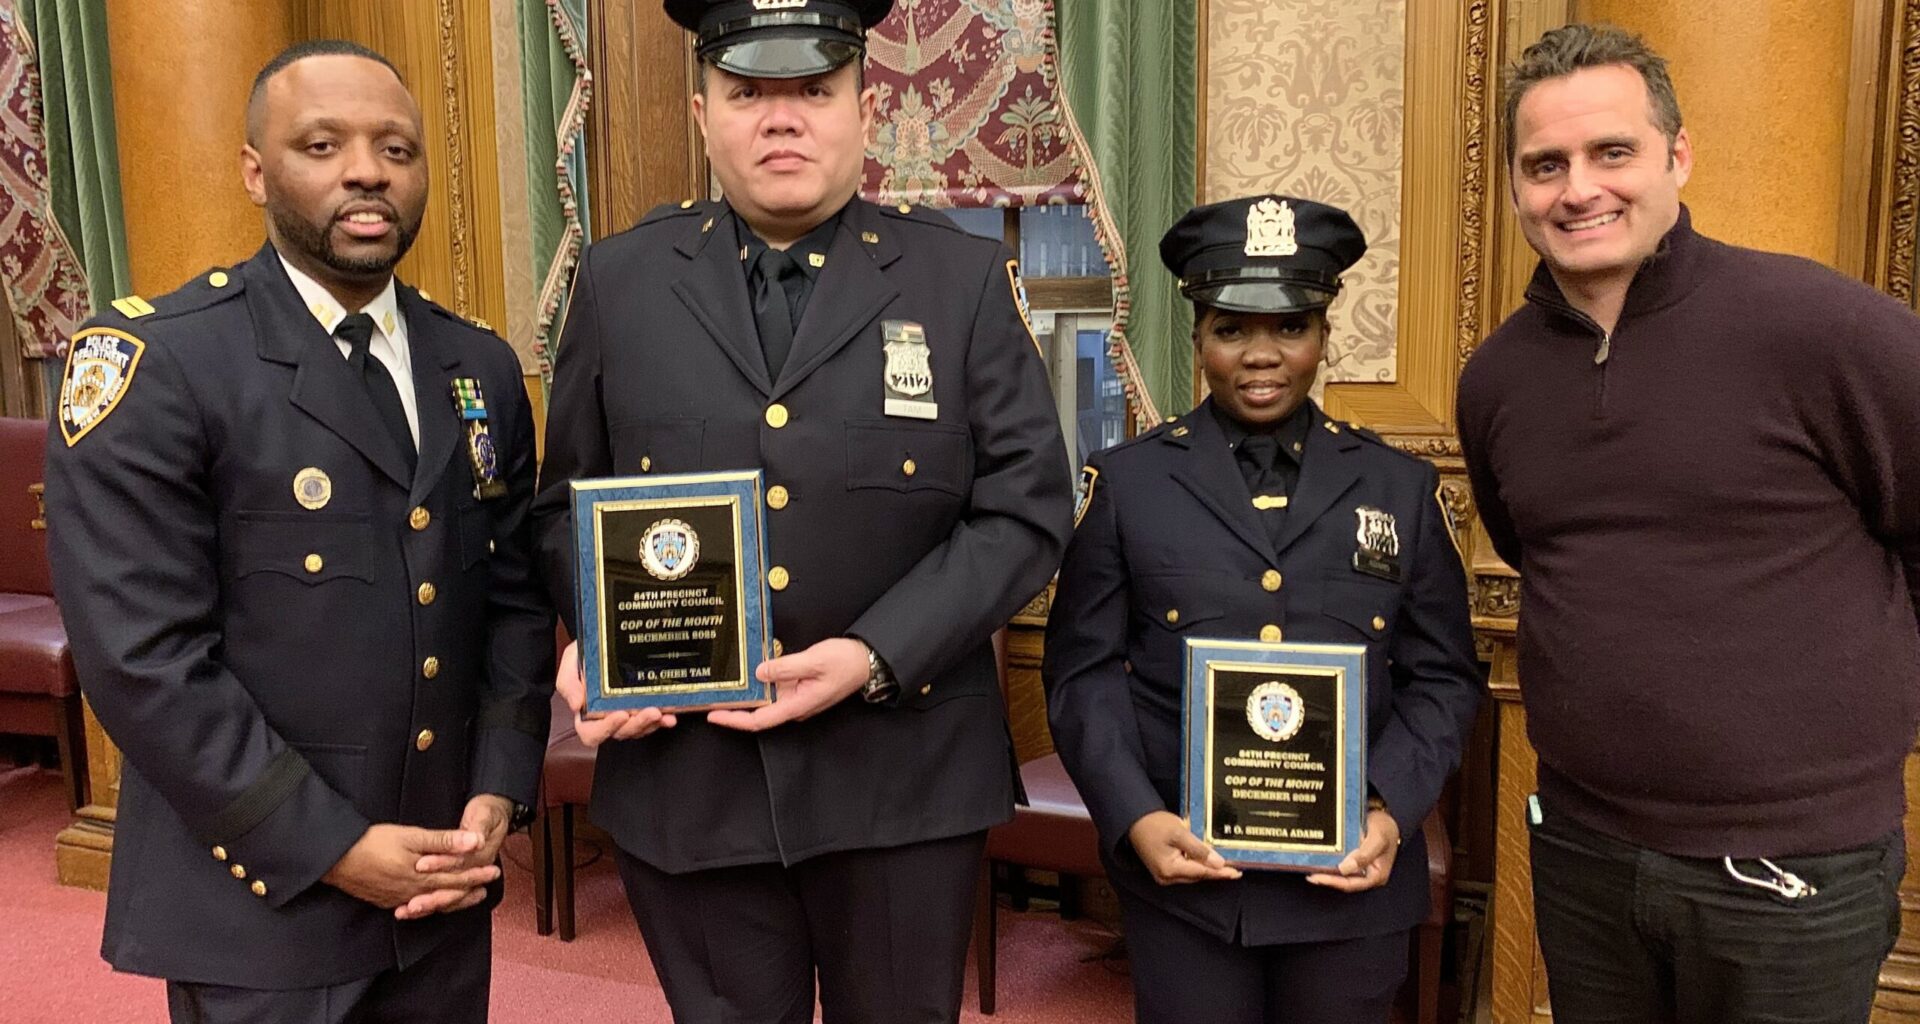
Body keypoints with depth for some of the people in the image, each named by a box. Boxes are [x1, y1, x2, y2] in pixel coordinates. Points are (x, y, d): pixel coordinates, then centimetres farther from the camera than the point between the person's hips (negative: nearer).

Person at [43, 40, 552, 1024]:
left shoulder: (482, 367, 6)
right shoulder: (152, 361, -12)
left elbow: (515, 596, 8)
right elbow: (142, 657, -17)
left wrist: (499, 792, -4)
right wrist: (331, 847, -16)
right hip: (261, 900, -5)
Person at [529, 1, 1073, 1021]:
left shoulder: (965, 278, -2)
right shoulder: (619, 280, 4)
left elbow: (1025, 507, -5)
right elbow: (568, 503, 11)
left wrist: (877, 657, -16)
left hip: (903, 773, -1)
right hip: (684, 772, 2)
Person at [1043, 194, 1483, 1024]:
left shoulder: (1403, 489, 6)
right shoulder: (1126, 481, 1)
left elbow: (1442, 677, 6)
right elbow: (1083, 671, 0)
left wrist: (1393, 811, -8)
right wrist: (1134, 818, -13)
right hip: (1181, 873, -1)